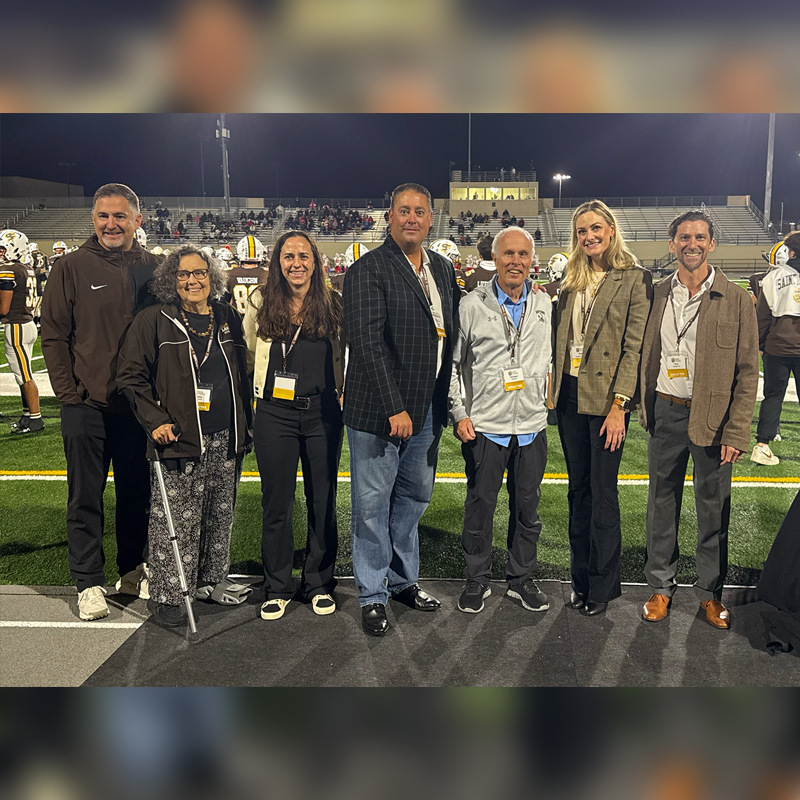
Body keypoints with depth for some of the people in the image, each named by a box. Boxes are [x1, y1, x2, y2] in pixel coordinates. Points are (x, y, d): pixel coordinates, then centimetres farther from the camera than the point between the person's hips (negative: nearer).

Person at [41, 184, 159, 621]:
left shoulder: (153, 269, 5)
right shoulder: (71, 267, -1)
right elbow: (54, 335, 0)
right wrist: (68, 391, -8)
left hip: (138, 404, 2)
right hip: (86, 405, -2)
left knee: (137, 493, 13)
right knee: (85, 498, 6)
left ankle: (133, 570, 29)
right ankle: (89, 582, 18)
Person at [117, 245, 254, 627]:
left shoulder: (228, 320, 11)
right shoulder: (154, 320, -2)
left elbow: (243, 377, 18)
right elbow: (131, 376, -2)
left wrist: (244, 428, 14)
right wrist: (155, 420, -11)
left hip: (225, 439, 5)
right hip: (179, 438, -5)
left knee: (220, 516, 14)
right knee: (176, 521, -1)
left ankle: (212, 581, 30)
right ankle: (167, 595, 12)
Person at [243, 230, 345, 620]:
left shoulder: (333, 304, 2)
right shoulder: (261, 302, 2)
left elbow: (344, 352, 12)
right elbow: (249, 352, 16)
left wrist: (338, 388, 6)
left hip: (322, 412, 0)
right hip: (275, 413, 0)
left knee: (322, 500, 8)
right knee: (276, 503, 6)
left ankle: (319, 583, 23)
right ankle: (277, 587, 20)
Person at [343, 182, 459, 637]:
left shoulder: (444, 269, 11)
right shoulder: (368, 270, -10)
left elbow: (452, 336, 14)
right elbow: (368, 342, -18)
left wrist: (447, 403, 6)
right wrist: (394, 408, -21)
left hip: (427, 410, 7)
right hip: (378, 411, -6)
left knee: (414, 497, 18)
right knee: (372, 505, 5)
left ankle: (403, 579, 36)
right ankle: (373, 596, 21)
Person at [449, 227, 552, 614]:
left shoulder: (545, 304, 6)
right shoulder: (472, 305, -3)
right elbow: (451, 363, 1)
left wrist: (545, 402, 11)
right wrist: (459, 414, -4)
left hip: (532, 426, 3)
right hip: (484, 426, -2)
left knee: (527, 508, 12)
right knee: (480, 507, 7)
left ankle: (522, 579, 28)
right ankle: (477, 580, 24)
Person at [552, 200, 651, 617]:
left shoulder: (633, 278, -5)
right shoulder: (571, 280, 12)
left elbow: (634, 345, -10)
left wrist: (619, 404, -15)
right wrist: (555, 387, 3)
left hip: (606, 398, -5)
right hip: (570, 395, 5)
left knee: (602, 492, 2)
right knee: (578, 488, 12)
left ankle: (602, 585, 16)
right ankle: (580, 577, 24)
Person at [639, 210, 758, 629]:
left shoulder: (736, 300, -5)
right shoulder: (657, 294, 4)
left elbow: (747, 373, -5)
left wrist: (736, 433, -10)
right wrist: (644, 407, 5)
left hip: (712, 417, -2)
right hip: (665, 411, 2)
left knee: (713, 509, 9)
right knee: (662, 502, 12)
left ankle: (711, 592, 26)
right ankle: (661, 585, 27)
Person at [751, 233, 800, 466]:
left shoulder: (774, 276, -2)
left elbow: (763, 315, 1)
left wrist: (759, 344, 11)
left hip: (778, 345, 1)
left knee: (773, 395, 9)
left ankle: (762, 445, 4)